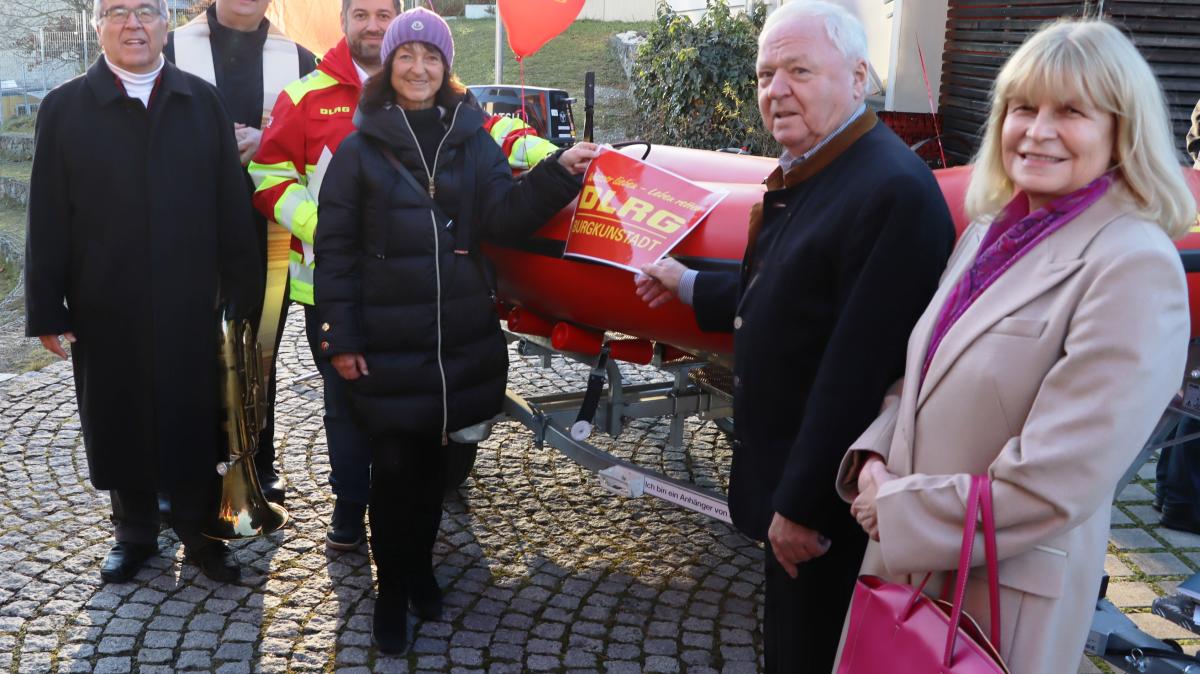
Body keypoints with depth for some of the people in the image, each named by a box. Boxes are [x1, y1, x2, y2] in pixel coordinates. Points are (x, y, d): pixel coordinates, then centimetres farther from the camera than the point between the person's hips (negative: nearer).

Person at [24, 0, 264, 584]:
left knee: (196, 422, 9)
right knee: (117, 424, 12)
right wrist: (46, 310, -4)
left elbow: (231, 207, 0)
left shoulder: (203, 103, 3)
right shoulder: (65, 109, 1)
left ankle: (200, 531, 27)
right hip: (105, 310, 0)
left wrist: (242, 294, -2)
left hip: (191, 306, 0)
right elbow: (48, 221, -1)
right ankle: (134, 532, 31)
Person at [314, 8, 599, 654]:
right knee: (394, 466, 2)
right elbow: (334, 249, -3)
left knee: (431, 458, 15)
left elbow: (503, 213, -6)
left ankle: (419, 566, 35)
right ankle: (392, 591, 21)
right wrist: (341, 338, -7)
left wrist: (558, 171, -21)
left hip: (458, 338, 3)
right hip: (387, 344, -2)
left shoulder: (471, 140, 6)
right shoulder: (360, 149, -2)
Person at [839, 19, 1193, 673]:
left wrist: (900, 512, -15)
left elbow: (1056, 481, -22)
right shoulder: (988, 232, 5)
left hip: (1007, 594, -6)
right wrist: (873, 459, -5)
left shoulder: (1135, 265, -18)